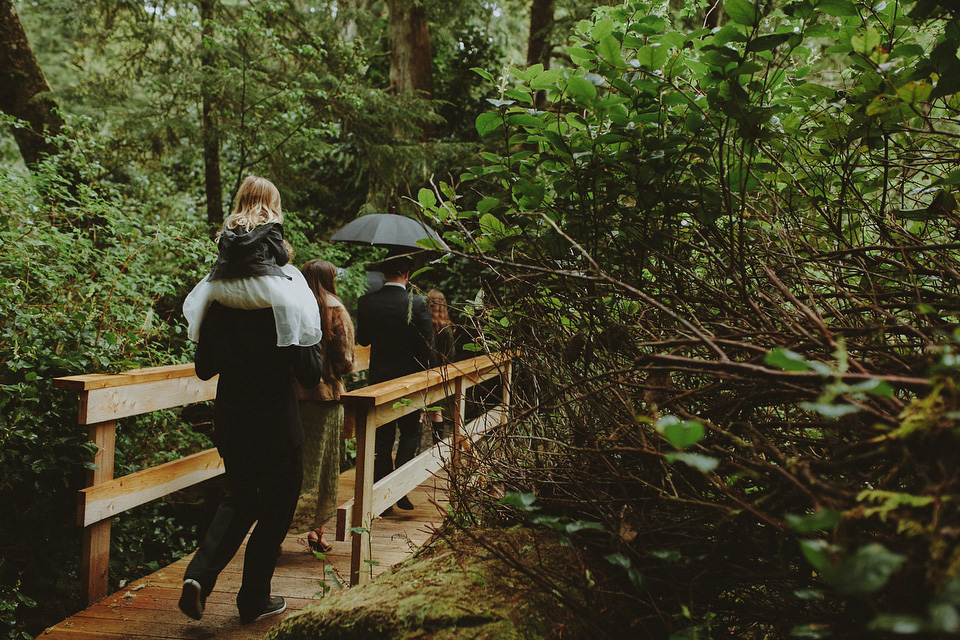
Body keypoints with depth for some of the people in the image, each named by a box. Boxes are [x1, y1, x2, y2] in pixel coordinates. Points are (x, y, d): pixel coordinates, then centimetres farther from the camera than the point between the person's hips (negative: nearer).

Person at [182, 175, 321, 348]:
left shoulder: (230, 225, 12)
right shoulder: (270, 226, -1)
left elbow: (223, 254, 16)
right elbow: (282, 258, 3)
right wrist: (286, 253, 25)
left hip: (224, 292, 5)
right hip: (262, 289, -5)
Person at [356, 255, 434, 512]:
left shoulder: (366, 302, -5)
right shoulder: (418, 303, -14)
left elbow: (362, 339, 5)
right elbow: (428, 345, -10)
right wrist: (424, 373, 6)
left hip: (378, 378, 3)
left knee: (382, 438, 12)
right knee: (410, 433, 12)